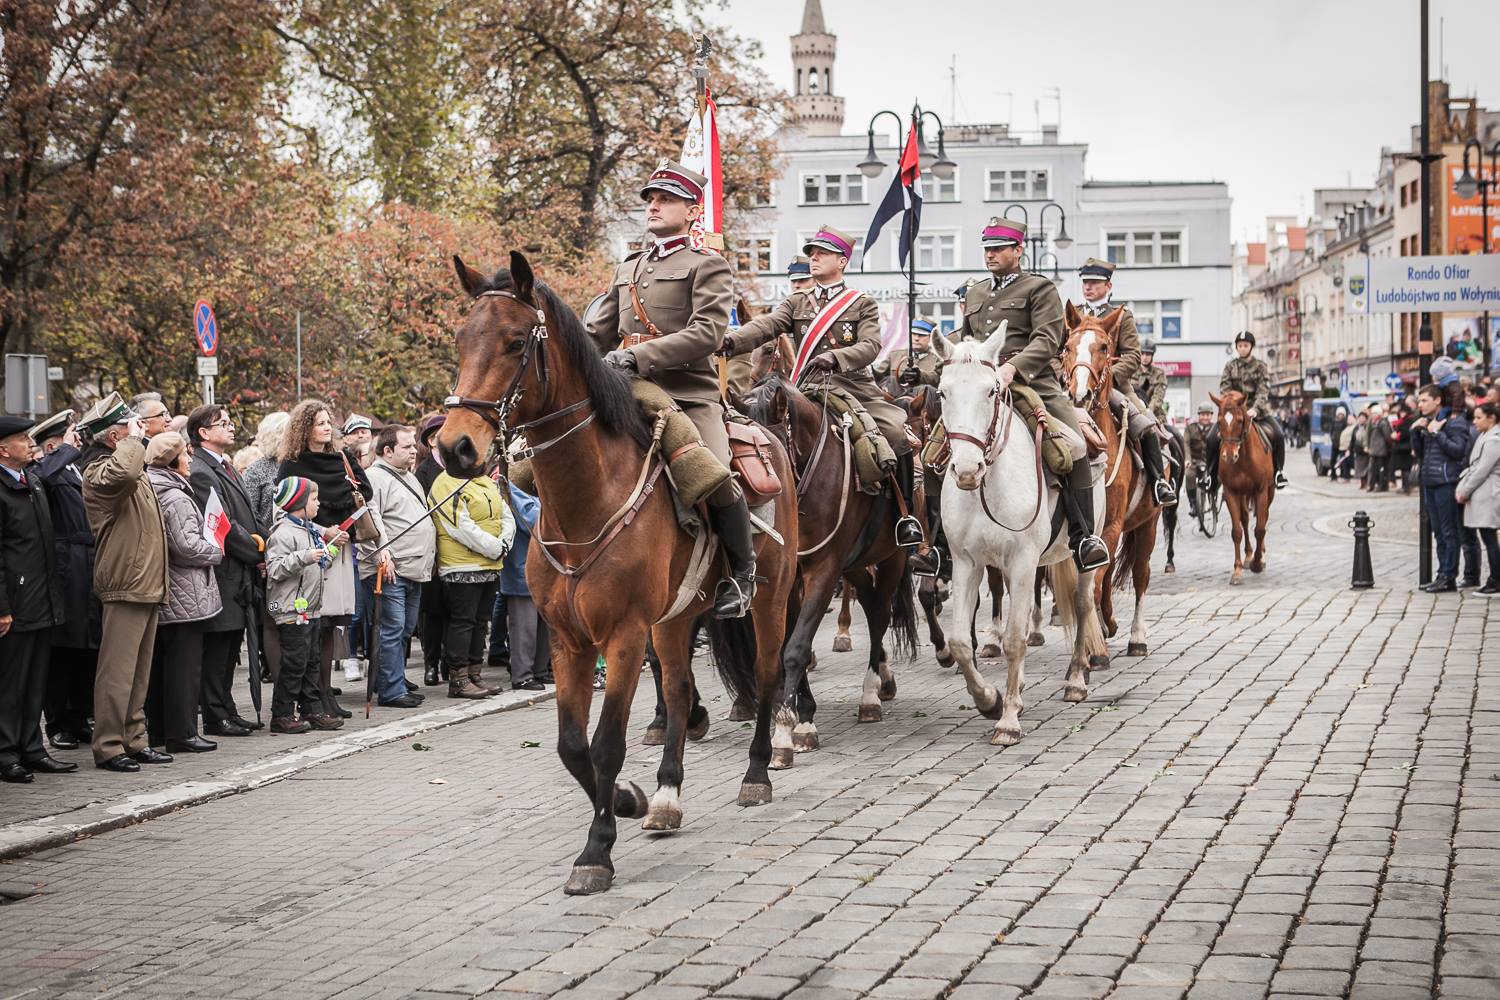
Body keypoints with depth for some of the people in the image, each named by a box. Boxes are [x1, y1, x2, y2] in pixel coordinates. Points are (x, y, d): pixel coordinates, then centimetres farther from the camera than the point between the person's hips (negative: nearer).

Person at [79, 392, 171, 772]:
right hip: (125, 587, -10)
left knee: (138, 670, 13)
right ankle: (108, 746, -6)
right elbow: (123, 472, -38)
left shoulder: (134, 468, 20)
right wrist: (133, 440, -20)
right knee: (118, 670, -8)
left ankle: (134, 740, 19)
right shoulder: (100, 470, -13)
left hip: (146, 584, 10)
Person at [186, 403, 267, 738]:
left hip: (240, 574, 10)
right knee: (217, 646, -3)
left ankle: (227, 711, 20)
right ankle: (215, 717, 2)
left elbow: (250, 518, 19)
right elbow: (224, 525, -18)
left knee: (231, 646, 13)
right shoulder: (201, 473, -14)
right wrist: (258, 553, -11)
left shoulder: (227, 468, 18)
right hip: (222, 573, -10)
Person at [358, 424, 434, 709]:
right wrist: (381, 552, -29)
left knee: (405, 630, 14)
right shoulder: (375, 477, -9)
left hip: (414, 570, 10)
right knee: (391, 630, -9)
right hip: (388, 569, -10)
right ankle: (392, 691, -7)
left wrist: (428, 560, 29)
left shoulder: (410, 478, 23)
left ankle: (395, 684, 22)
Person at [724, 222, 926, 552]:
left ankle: (906, 515, -14)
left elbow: (870, 346, -7)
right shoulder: (796, 304, 16)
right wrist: (731, 341, -25)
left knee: (898, 433, -25)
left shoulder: (862, 305, 10)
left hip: (856, 389, -3)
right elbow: (766, 326, -3)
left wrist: (835, 357, -27)